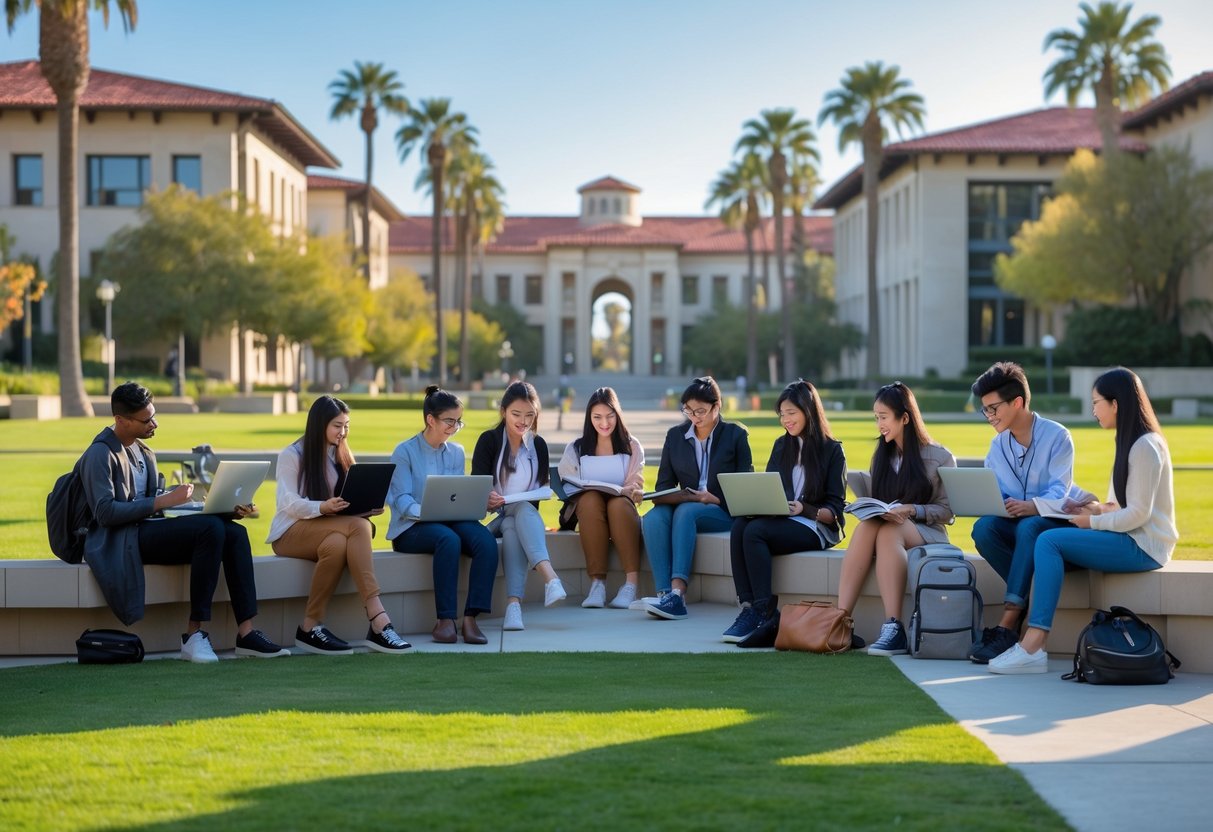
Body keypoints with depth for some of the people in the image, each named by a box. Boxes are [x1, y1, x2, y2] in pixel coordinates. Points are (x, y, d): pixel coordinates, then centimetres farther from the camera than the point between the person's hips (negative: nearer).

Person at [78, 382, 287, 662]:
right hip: (122, 541, -8)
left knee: (234, 532, -13)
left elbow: (156, 500, 17)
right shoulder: (100, 454, -7)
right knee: (210, 528, -28)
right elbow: (105, 513, -18)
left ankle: (246, 633, -20)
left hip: (149, 529, 8)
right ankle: (193, 634, -25)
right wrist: (162, 502, -19)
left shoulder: (142, 450, 20)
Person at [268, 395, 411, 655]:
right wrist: (322, 508, -31)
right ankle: (377, 619, -44)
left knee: (338, 543, -37)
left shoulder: (340, 455, 19)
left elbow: (349, 501, 12)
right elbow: (288, 503, -12)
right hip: (291, 532, -5)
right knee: (358, 527, -35)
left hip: (329, 532, 5)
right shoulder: (291, 455, -1)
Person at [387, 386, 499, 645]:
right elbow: (401, 498, -10)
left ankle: (470, 618, -33)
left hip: (452, 521, 5)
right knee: (448, 539, -39)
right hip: (411, 527, -5)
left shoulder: (456, 452, 15)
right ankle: (445, 620, -35)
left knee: (486, 540, -29)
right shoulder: (405, 452, -1)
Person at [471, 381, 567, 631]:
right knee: (524, 509, -37)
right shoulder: (489, 440, 2)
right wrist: (486, 499, -29)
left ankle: (514, 604, -55)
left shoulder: (539, 445, 12)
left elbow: (541, 489, 14)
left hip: (525, 513, 2)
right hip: (493, 517, -2)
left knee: (513, 529, -36)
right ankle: (550, 579, -57)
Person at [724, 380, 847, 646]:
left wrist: (805, 509, -21)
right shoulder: (781, 446, 20)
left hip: (815, 527, -5)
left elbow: (834, 510, -2)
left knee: (754, 531, -32)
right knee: (739, 526, -29)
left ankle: (766, 613, -33)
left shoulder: (832, 450, 2)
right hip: (778, 520, 5)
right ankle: (748, 608, -36)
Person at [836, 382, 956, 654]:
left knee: (888, 531, -39)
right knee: (865, 526, -35)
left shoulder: (940, 457, 2)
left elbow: (946, 510, -2)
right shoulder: (882, 456, 18)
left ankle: (893, 628, -47)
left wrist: (911, 510, -17)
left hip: (925, 532, -3)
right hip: (887, 526, 3)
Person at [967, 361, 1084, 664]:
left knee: (1028, 527, -40)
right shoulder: (998, 444, 9)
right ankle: (1026, 600, -23)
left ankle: (1007, 626, -45)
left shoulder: (1056, 436, -8)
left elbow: (1059, 491, -17)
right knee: (983, 528, -29)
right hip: (1015, 523, 5)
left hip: (1056, 521, -5)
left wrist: (1032, 506, -38)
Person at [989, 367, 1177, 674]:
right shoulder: (1132, 443, 18)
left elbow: (1138, 513, -19)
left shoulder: (1145, 447, -14)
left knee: (1049, 541, -20)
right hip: (1131, 540, 10)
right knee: (1047, 540, -2)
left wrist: (1093, 521, -9)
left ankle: (1033, 648, -26)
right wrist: (1099, 508, 5)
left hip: (1143, 546, -10)